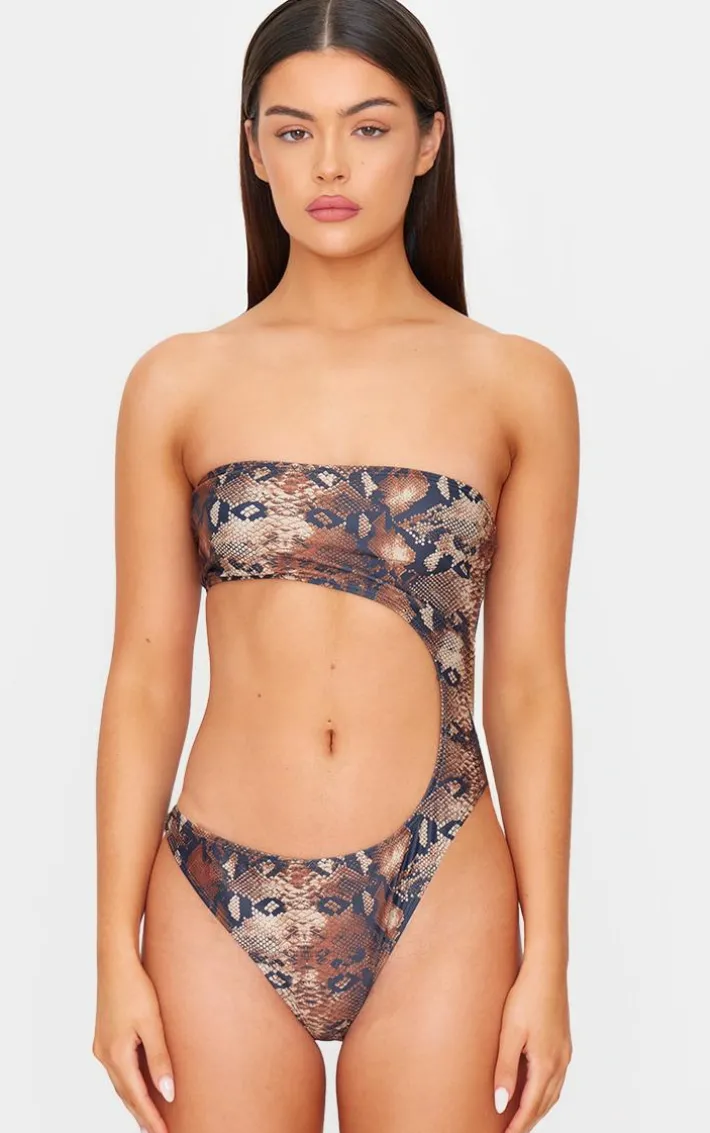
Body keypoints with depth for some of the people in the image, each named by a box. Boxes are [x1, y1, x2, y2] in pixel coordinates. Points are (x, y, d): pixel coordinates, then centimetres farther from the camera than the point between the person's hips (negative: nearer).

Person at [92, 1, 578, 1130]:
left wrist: (547, 961, 1)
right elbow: (146, 678, 3)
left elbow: (526, 685, 2)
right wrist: (116, 951, 2)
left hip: (436, 906, 0)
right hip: (221, 906, 1)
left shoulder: (518, 385, 1)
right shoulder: (179, 384, 2)